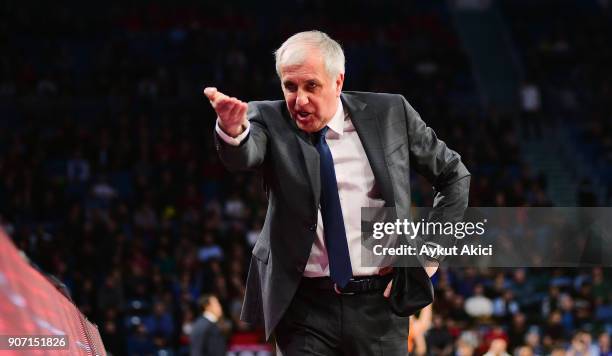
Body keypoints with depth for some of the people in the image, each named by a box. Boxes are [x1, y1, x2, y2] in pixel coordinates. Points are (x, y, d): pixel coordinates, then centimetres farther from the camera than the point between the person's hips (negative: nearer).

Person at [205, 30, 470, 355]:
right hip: (303, 307, -1)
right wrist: (232, 130, -48)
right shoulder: (270, 121, -2)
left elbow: (454, 175, 12)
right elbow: (242, 155, -25)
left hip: (380, 304, 1)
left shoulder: (389, 114, 2)